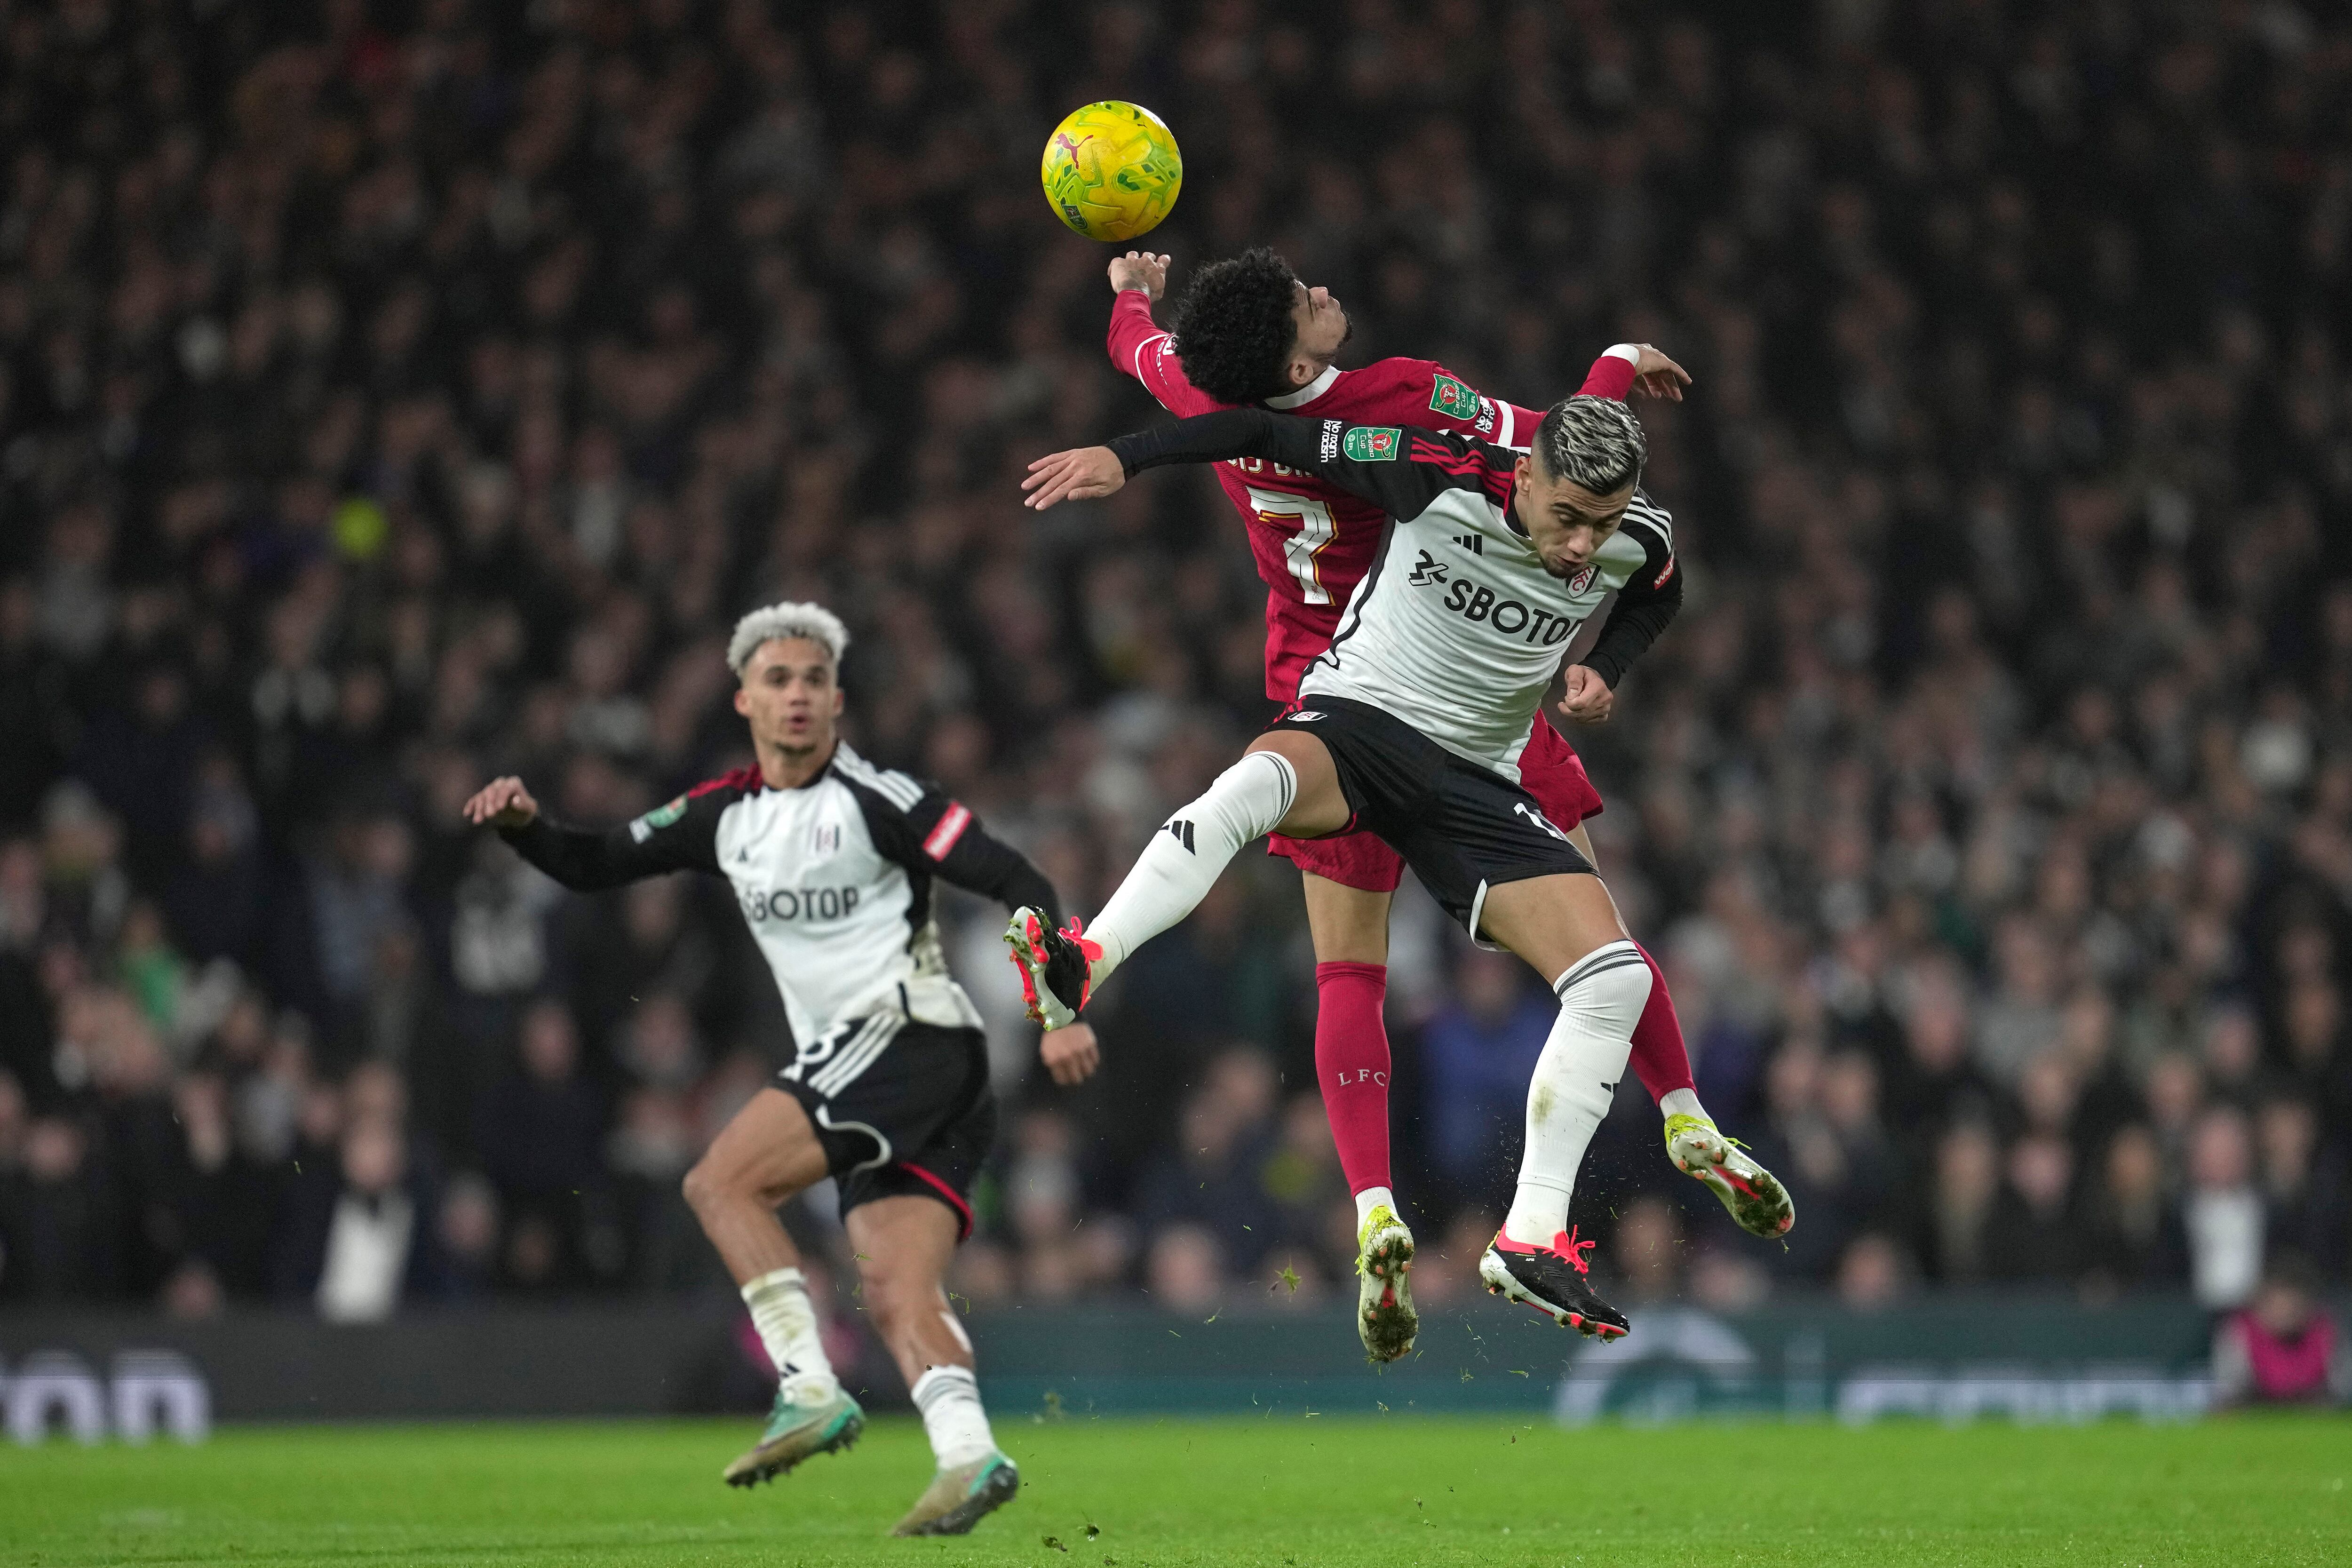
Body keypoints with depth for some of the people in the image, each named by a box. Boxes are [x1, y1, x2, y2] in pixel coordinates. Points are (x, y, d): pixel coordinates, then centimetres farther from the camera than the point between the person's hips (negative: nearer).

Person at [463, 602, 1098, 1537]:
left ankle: (811, 1391, -18)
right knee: (896, 1294, -6)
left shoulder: (873, 800, -6)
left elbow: (1018, 883, -10)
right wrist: (524, 825, 2)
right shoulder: (725, 816, 15)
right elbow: (595, 866, 22)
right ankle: (969, 1457, -18)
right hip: (863, 1073, 7)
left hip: (905, 1032, -7)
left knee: (720, 1181, -14)